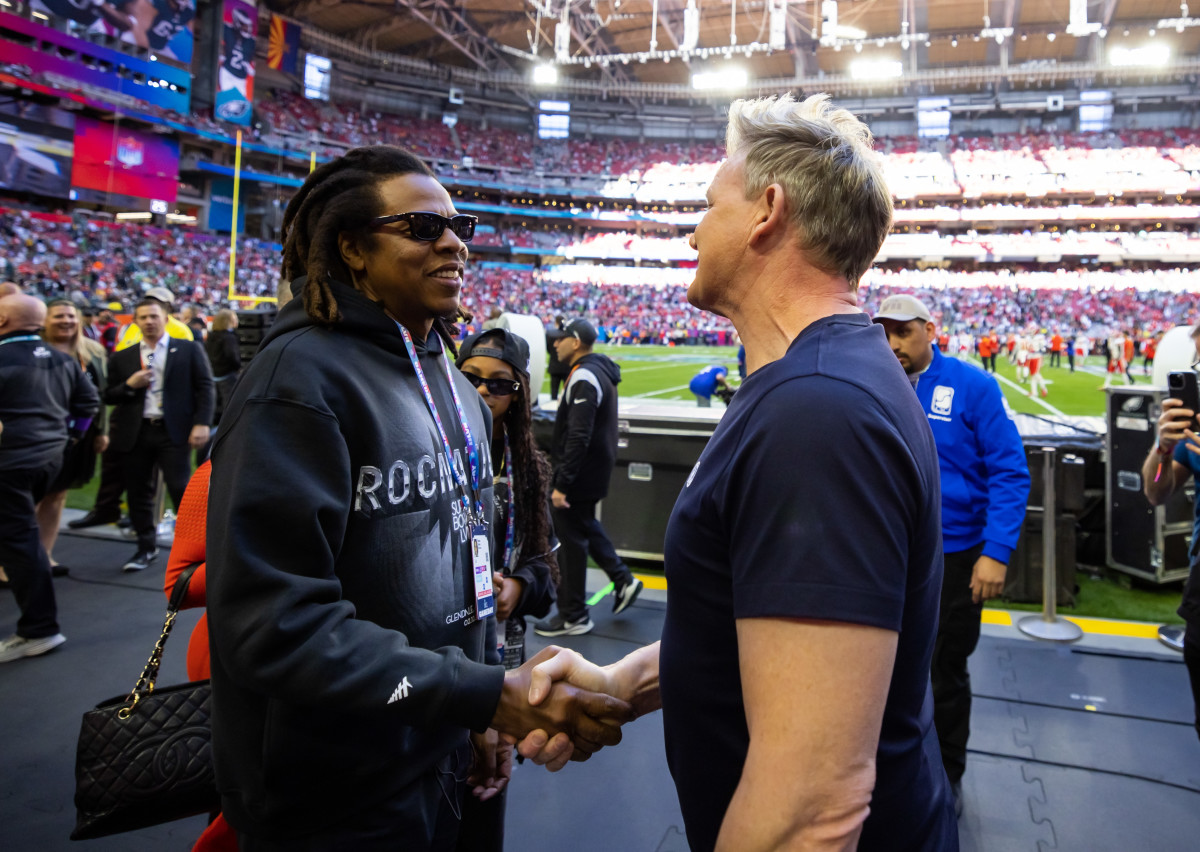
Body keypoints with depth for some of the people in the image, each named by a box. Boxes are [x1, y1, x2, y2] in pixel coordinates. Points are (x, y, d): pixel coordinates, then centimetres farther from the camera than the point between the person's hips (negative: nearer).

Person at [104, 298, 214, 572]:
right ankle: (147, 548, 22)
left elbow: (204, 388, -1)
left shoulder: (189, 350, 5)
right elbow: (109, 397, 12)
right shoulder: (122, 358, 13)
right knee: (139, 493, 8)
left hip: (173, 431, -3)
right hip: (135, 433, 4)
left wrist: (201, 423, -11)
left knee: (181, 489, -6)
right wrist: (130, 385, -8)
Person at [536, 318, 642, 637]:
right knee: (585, 526, 25)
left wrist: (561, 484, -25)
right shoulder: (600, 369, 11)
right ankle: (623, 581, 30)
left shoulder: (584, 377, -21)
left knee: (571, 539, 0)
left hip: (580, 475, -10)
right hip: (596, 470, 10)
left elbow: (579, 437, -27)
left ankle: (573, 616, 12)